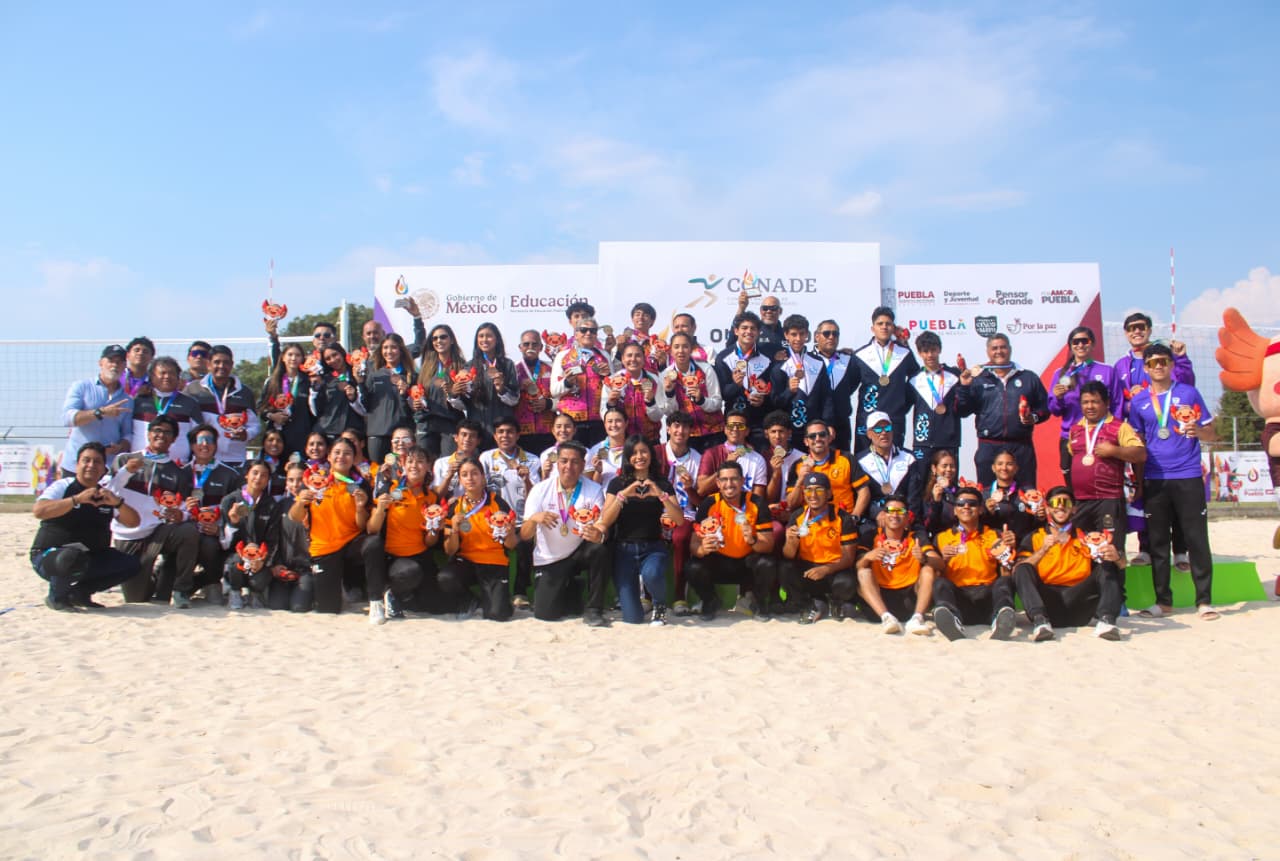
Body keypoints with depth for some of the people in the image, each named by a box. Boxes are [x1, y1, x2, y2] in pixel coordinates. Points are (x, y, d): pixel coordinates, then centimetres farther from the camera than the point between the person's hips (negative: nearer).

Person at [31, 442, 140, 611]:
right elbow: (38, 511, -24)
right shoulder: (62, 487, -6)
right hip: (49, 556, -5)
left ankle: (79, 592, 4)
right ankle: (56, 597, -7)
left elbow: (133, 522, 0)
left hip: (90, 559, 5)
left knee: (130, 564, -13)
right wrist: (77, 499, -32)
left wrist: (117, 502, -20)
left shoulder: (107, 495, 7)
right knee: (72, 557, -39)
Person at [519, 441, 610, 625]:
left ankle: (593, 610, -14)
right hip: (549, 559, 1)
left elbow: (601, 530, -20)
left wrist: (598, 535, -45)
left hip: (579, 552, 0)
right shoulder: (541, 489, -10)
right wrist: (534, 519, -37)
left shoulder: (594, 491, -11)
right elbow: (524, 535, -14)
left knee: (600, 551, -33)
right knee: (545, 614, -11)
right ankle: (571, 590, 24)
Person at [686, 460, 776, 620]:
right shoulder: (709, 504, -13)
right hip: (718, 561, 0)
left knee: (767, 565, -32)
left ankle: (758, 601, 3)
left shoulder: (757, 503, -14)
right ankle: (711, 601, 7)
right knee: (693, 569, -28)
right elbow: (694, 544, -13)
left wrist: (752, 541, -37)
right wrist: (702, 549, -38)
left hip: (748, 560, 0)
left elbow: (768, 546, -14)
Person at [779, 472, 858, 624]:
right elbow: (788, 557, -4)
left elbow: (848, 557, -10)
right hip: (805, 566, 2)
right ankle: (817, 602, -3)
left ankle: (837, 601, 5)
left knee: (846, 584, -35)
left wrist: (826, 569, -30)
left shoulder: (843, 518, -10)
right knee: (784, 570, -28)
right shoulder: (797, 516, -3)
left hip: (834, 569, -2)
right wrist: (790, 542, -29)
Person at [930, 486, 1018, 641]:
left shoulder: (995, 536, 20)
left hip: (987, 595, 1)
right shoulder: (942, 537, 19)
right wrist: (944, 560, -8)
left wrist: (1008, 550, -5)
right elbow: (935, 575, 11)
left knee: (1004, 582, -28)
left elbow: (1006, 574, 10)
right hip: (957, 596, -1)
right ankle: (952, 623, -61)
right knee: (940, 583, -30)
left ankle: (1002, 620, -59)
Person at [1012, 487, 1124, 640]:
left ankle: (1106, 620, -35)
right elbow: (1017, 571, -2)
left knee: (1107, 567, -13)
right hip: (1046, 602, -1)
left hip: (1077, 602, 2)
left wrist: (1115, 557, -18)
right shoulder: (1034, 538, 15)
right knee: (1023, 570, -24)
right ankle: (1040, 620, -44)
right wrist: (1043, 550, -16)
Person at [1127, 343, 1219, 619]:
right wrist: (1137, 479, 9)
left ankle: (1204, 600, 5)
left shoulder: (1189, 393, 3)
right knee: (1158, 542, 6)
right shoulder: (1139, 402, 10)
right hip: (1154, 480, 2)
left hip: (1188, 477, -2)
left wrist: (1197, 430, -17)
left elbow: (1210, 433, 5)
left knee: (1197, 539, -2)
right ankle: (1163, 601, 14)